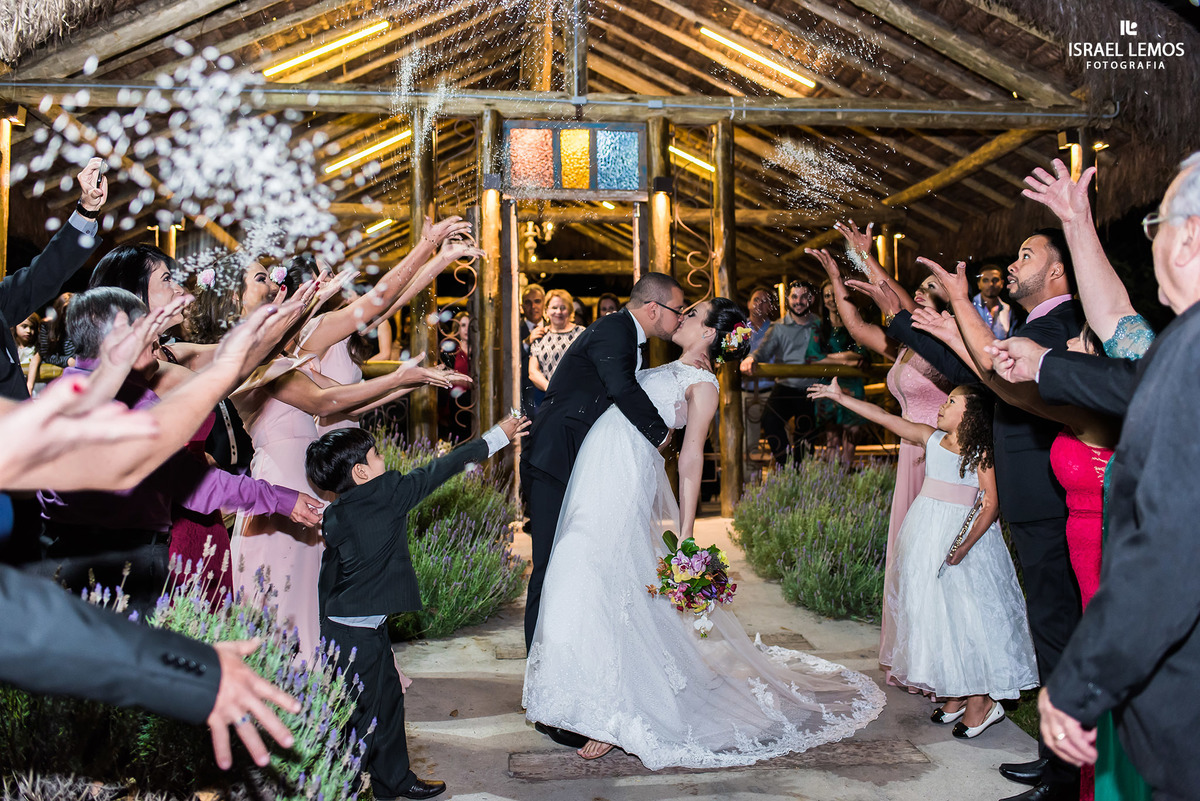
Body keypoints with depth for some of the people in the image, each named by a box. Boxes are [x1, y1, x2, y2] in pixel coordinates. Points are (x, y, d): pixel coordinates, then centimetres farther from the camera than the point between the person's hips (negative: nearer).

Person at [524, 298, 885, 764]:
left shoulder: (703, 383, -5)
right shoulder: (672, 369, 19)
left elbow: (692, 457, -11)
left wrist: (685, 531, -14)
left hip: (624, 480, -8)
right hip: (597, 472, 8)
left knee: (603, 589, -11)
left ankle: (615, 716, 0)